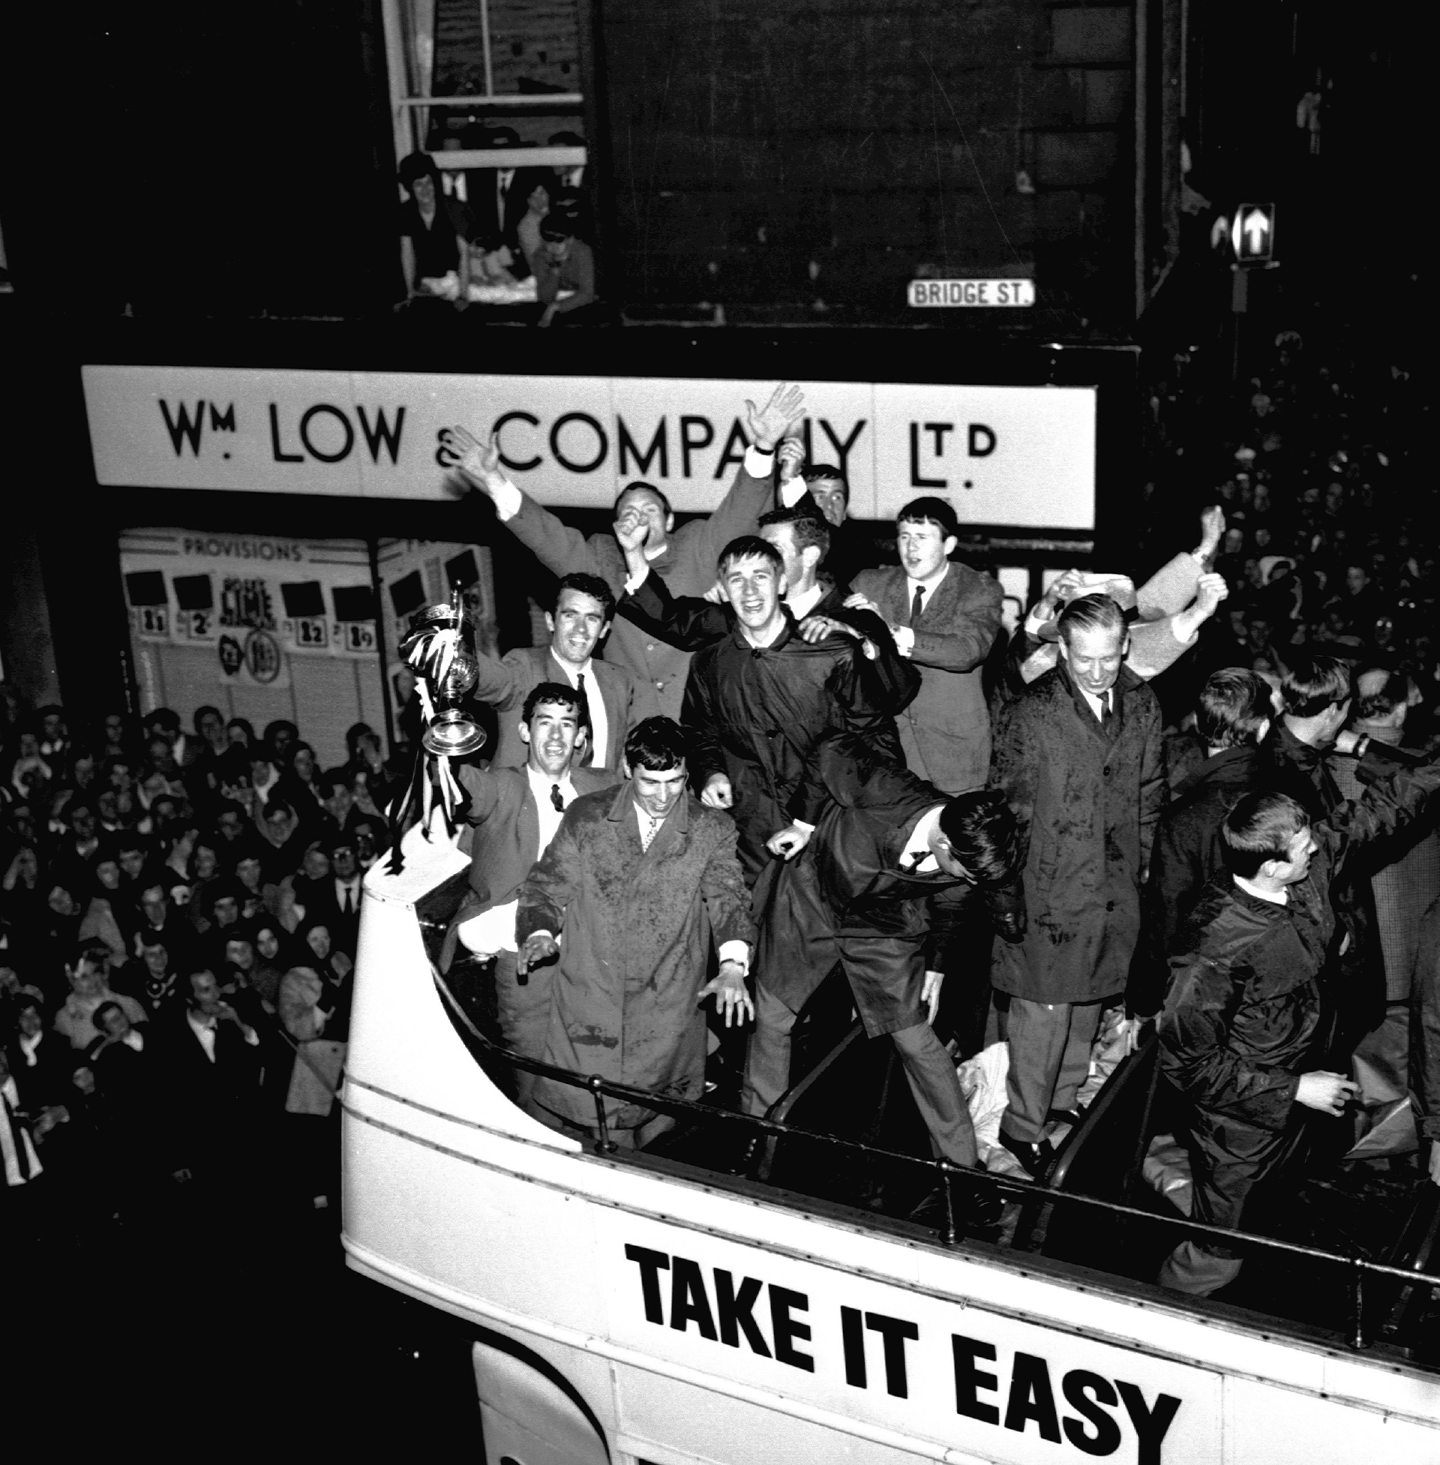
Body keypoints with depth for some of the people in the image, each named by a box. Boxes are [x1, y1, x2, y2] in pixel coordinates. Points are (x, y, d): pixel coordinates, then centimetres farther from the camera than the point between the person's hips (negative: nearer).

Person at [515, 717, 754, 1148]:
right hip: (589, 998, 0)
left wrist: (733, 964, -25)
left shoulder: (711, 830, 2)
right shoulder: (586, 817, 4)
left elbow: (727, 896, -7)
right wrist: (539, 932, -12)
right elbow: (548, 884, 9)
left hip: (668, 1011, 0)